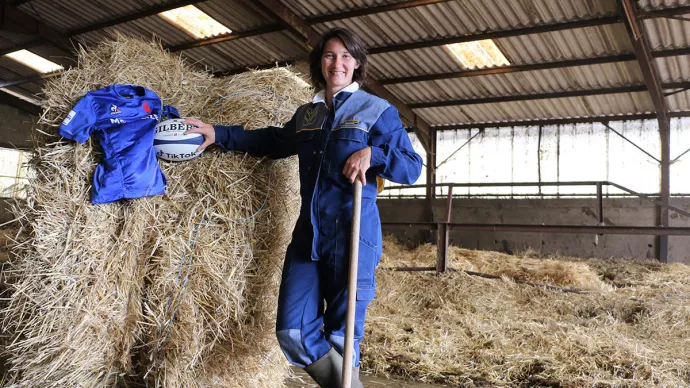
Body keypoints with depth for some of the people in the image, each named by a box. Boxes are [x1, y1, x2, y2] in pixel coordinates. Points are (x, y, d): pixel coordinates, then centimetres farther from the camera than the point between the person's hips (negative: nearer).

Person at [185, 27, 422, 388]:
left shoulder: (378, 111, 1)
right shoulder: (305, 114, 17)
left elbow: (412, 168, -1)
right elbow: (272, 141, 30)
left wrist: (373, 154, -17)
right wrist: (219, 134, 24)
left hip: (353, 235, -5)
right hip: (307, 234, 5)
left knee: (341, 336, 3)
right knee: (293, 332, 2)